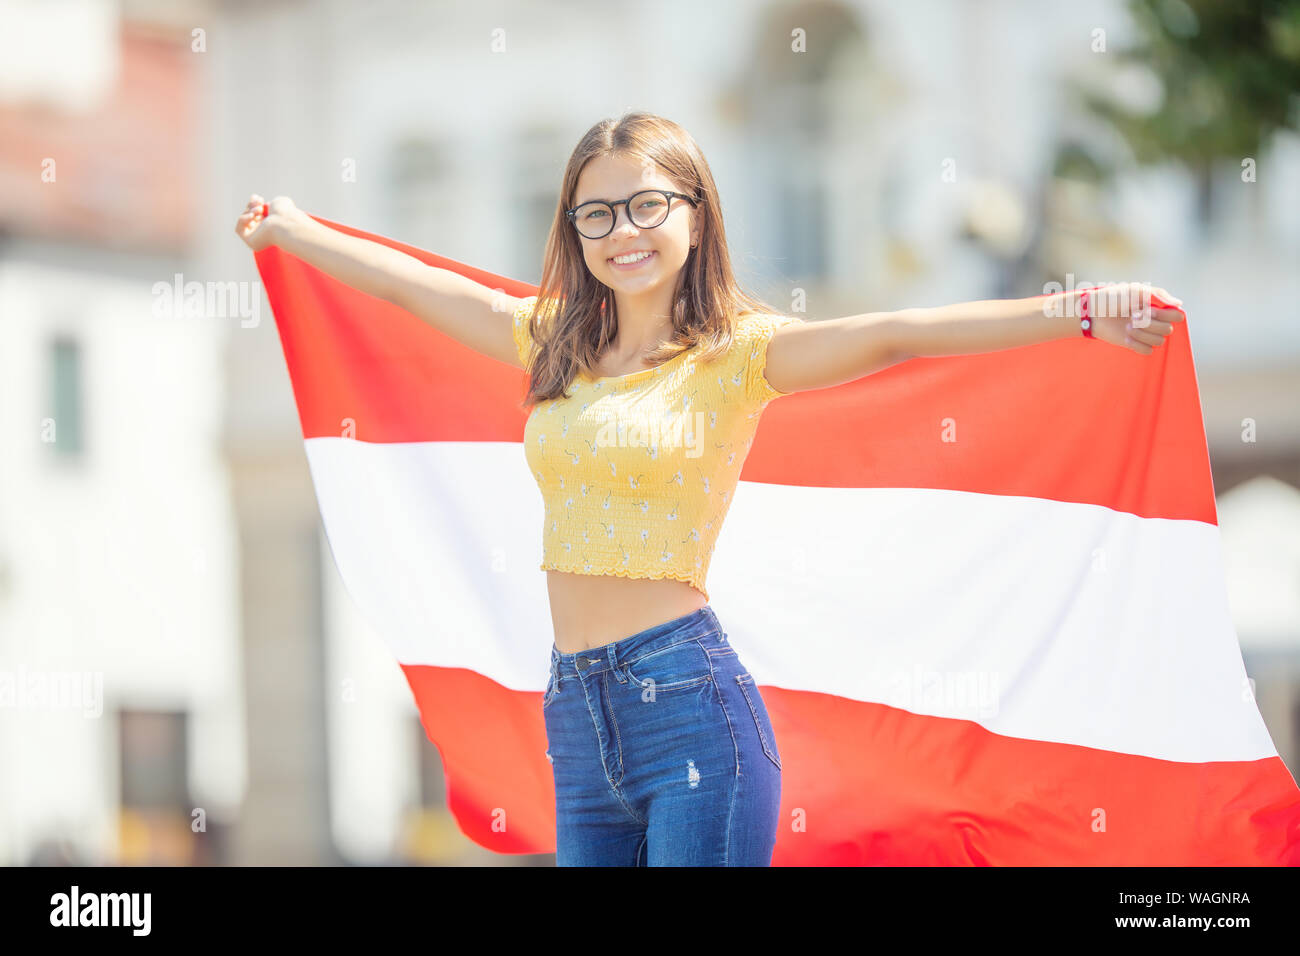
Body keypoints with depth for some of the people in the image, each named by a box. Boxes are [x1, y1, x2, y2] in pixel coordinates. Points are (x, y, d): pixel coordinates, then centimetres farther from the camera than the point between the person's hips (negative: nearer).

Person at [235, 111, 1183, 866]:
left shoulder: (738, 353, -4)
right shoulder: (553, 342, 13)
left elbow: (891, 336, -18)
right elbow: (410, 281, 27)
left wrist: (1074, 312, -31)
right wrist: (289, 231, 40)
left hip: (689, 703, -6)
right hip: (576, 709, 6)